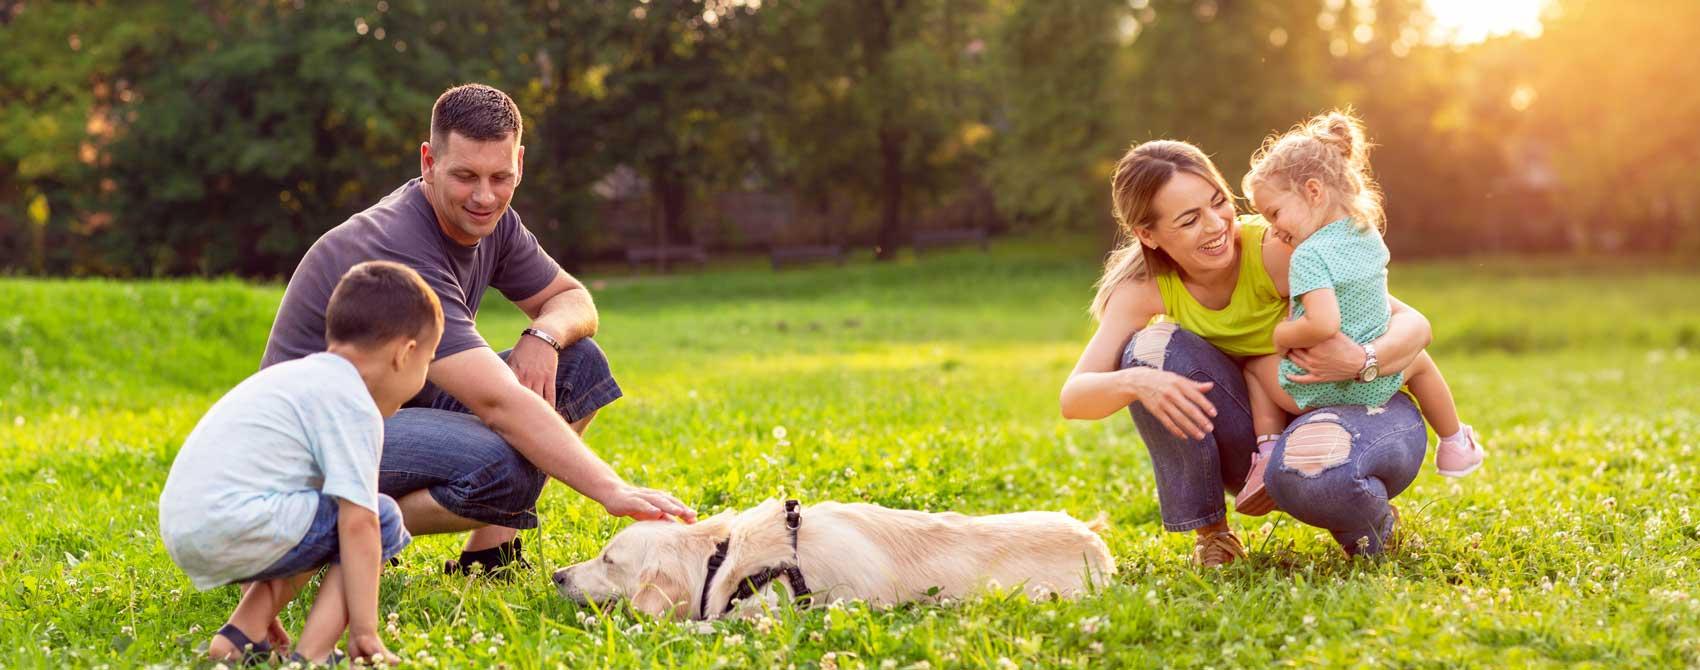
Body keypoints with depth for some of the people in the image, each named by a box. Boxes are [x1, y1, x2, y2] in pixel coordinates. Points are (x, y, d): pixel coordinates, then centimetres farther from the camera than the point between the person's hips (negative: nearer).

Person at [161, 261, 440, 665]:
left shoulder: (296, 376, 23)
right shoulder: (354, 405, -6)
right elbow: (358, 523, -12)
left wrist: (260, 600, 36)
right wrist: (365, 631, -8)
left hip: (179, 531, 10)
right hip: (235, 528, -10)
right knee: (383, 519, 1)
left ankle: (242, 634, 17)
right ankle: (311, 656, -7)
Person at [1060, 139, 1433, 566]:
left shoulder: (1274, 250, -23)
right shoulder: (1145, 289, -12)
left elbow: (1413, 324, -20)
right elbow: (1073, 398, -21)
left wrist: (1361, 361, -42)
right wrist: (1134, 382, -43)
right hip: (1264, 441, 4)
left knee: (1311, 468, -40)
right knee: (1155, 346, -21)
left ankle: (1371, 527, -2)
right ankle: (1210, 530, -7)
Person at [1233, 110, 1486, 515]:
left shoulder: (1309, 257, -24)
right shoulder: (1369, 235, 0)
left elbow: (1323, 324, -36)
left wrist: (1281, 335, -18)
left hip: (1313, 390, -6)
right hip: (1375, 386, 6)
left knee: (1256, 365, 21)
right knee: (1418, 360, 37)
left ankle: (1268, 453, 5)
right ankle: (1454, 444, 48)